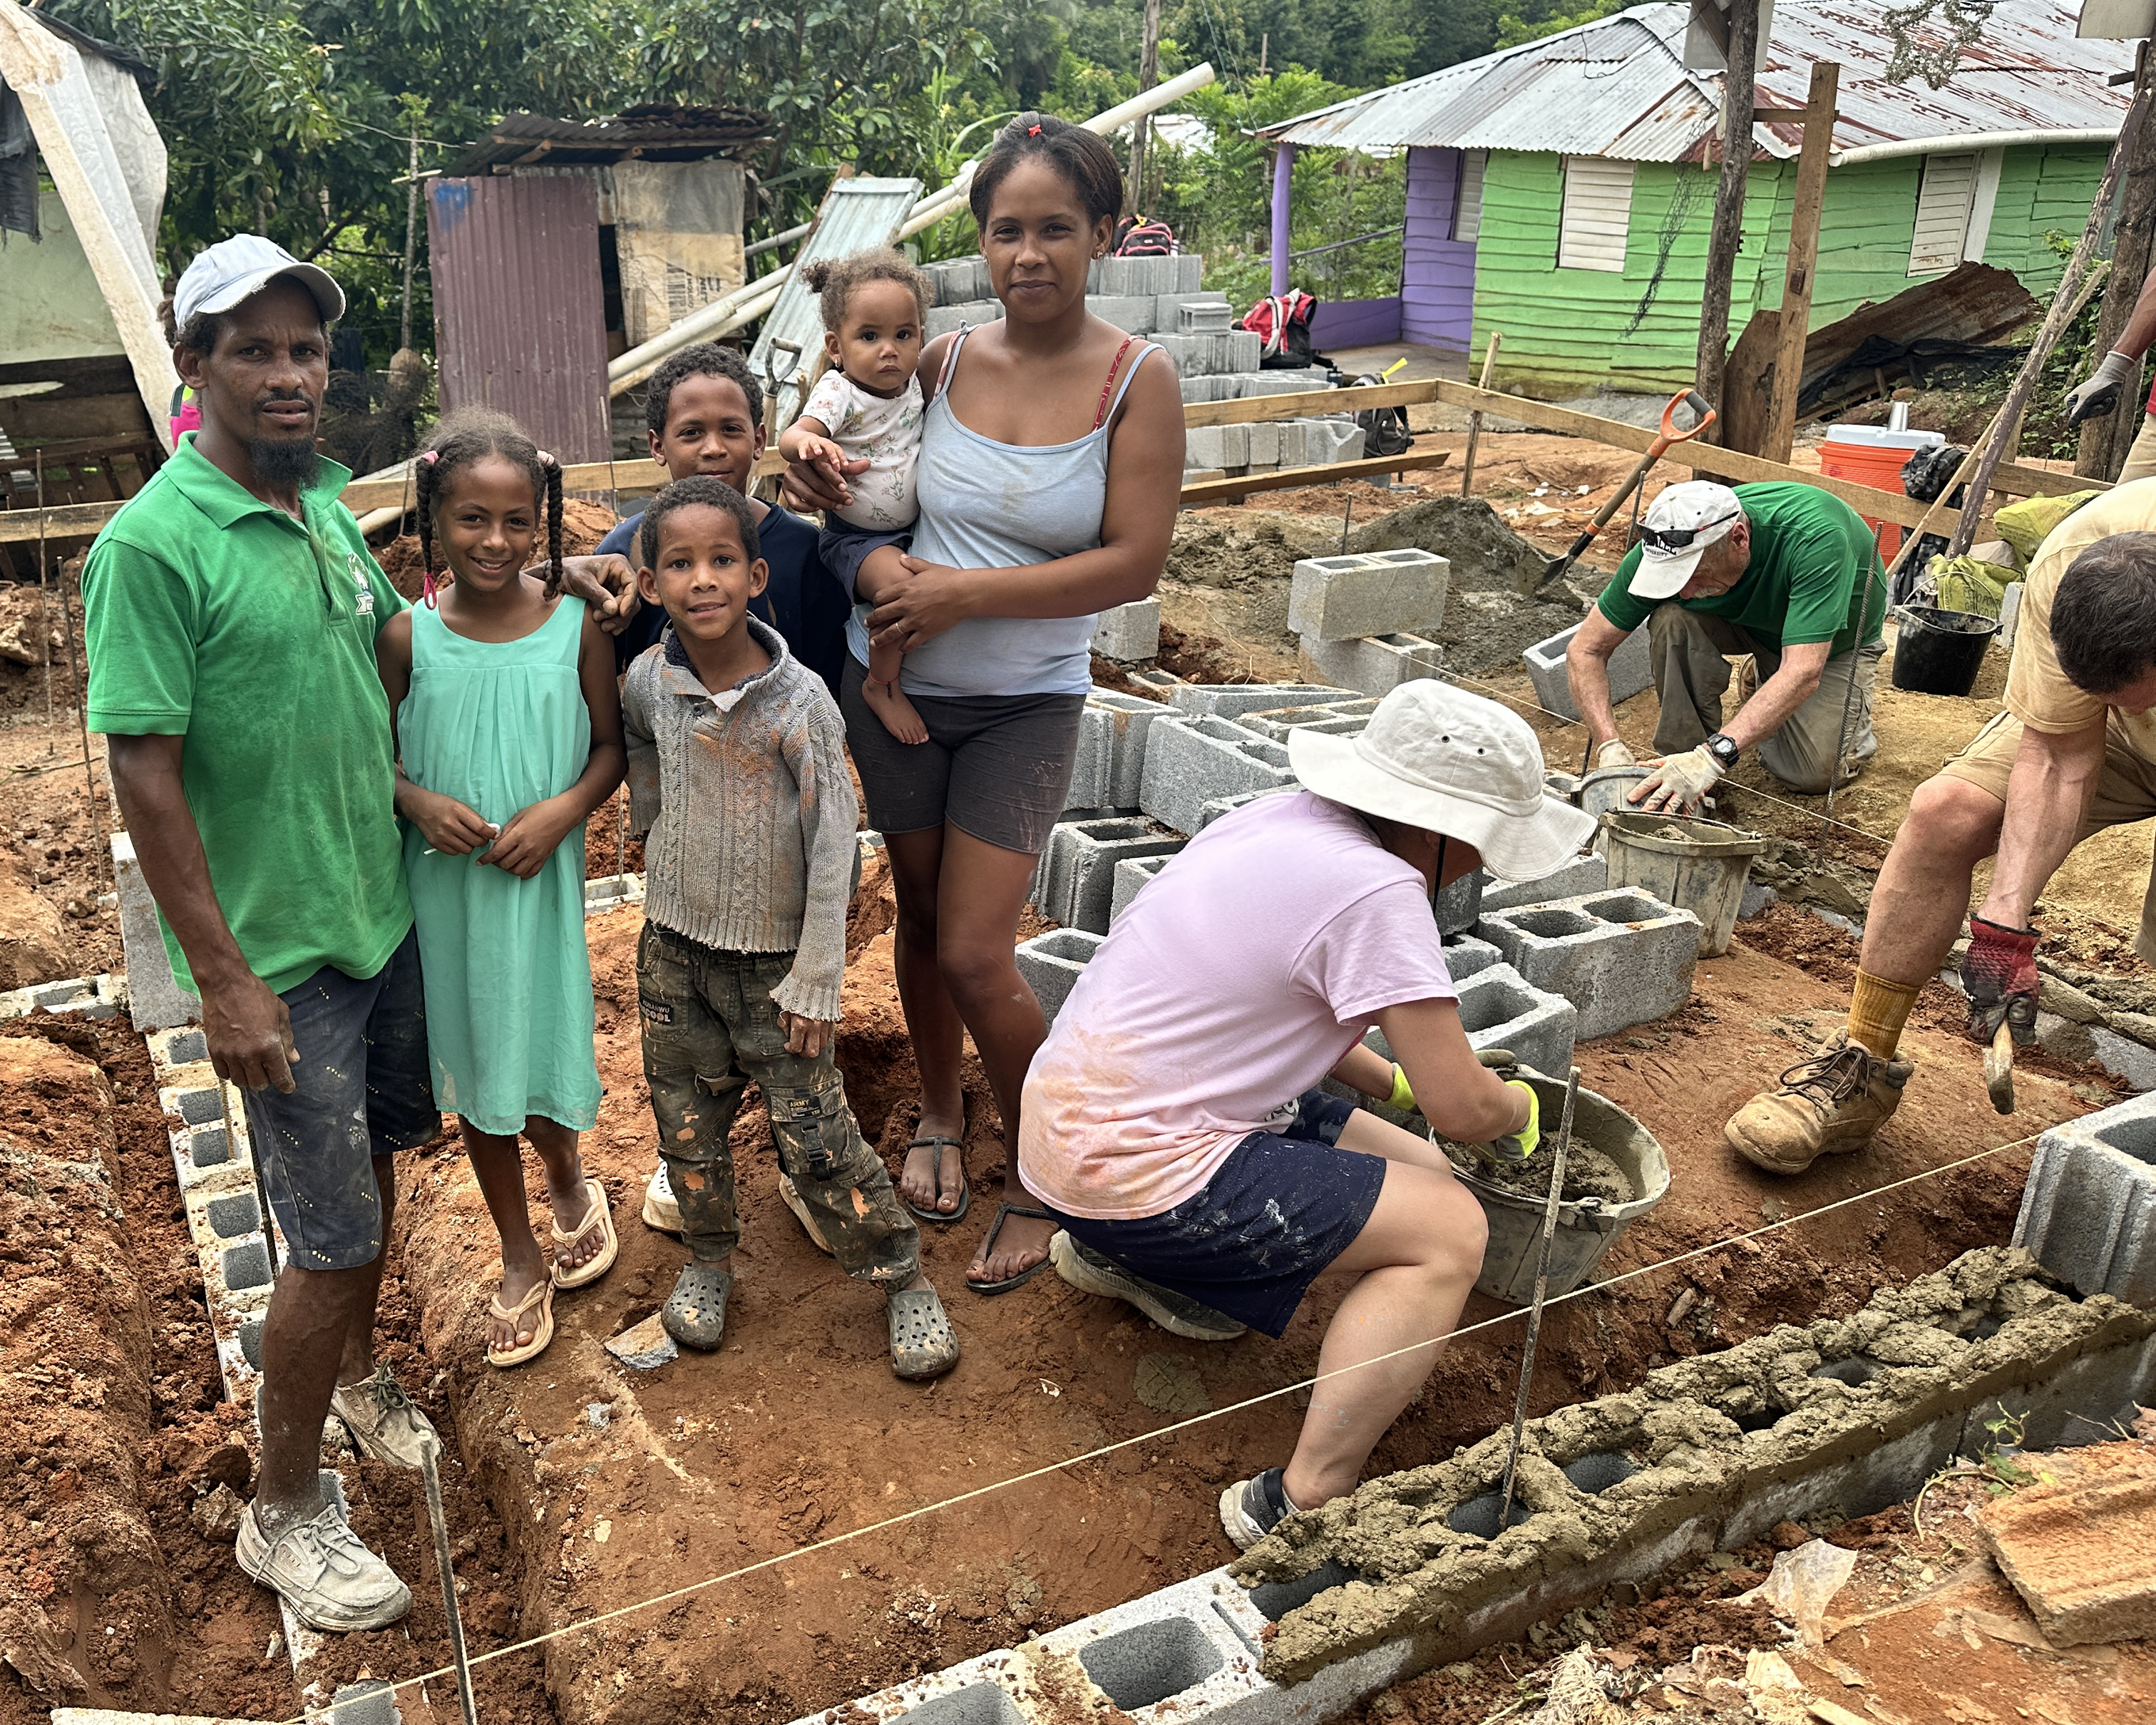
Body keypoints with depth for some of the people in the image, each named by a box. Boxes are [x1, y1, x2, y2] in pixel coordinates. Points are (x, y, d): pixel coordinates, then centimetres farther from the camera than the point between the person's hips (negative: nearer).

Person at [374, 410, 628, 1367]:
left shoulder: (575, 625, -8)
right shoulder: (408, 637, -7)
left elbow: (612, 747, -1)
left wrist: (563, 809, -17)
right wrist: (419, 803, -17)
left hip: (541, 882, -1)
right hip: (444, 885, 1)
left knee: (544, 1055, 9)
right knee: (473, 1070, 12)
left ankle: (568, 1184, 45)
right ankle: (520, 1261, 31)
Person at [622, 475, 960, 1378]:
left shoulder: (799, 701, -19)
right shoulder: (647, 683, -7)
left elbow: (832, 847, -15)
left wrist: (815, 979, -14)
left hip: (777, 957, -4)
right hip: (675, 946, 4)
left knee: (815, 1137, -2)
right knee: (687, 1120, 15)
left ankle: (902, 1277, 16)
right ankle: (708, 1257, 38)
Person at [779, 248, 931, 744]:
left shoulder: (914, 384, 1)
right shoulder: (839, 392, -18)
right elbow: (789, 437, -34)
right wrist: (811, 443, -55)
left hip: (912, 528, 7)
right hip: (858, 536, -7)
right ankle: (882, 685, -7)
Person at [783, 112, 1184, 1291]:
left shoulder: (1135, 380, -10)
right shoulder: (942, 361, -2)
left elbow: (1133, 563, -15)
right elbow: (861, 484, 12)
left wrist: (963, 593, -20)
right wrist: (821, 481, -12)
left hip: (1025, 704, -3)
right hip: (894, 682, 3)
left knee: (974, 957, -7)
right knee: (920, 911, 16)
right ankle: (940, 1121, 41)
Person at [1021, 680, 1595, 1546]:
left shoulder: (1287, 821, 6)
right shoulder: (1376, 890, -21)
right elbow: (1462, 1108, -15)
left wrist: (1391, 1079, 22)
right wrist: (1520, 1108, 6)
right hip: (1136, 1174, -9)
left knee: (1420, 1175, 16)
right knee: (1448, 1231, -8)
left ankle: (1120, 1256, 22)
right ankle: (1300, 1508, -9)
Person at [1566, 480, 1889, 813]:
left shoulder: (1816, 538, -41)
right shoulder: (1666, 550, -30)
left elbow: (1803, 673, -48)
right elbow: (1586, 649, -24)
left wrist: (1714, 756, -58)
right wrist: (1610, 747, -38)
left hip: (1835, 638, -2)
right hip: (1747, 618, 2)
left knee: (1814, 773, -20)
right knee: (1671, 618, -30)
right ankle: (1684, 749, -11)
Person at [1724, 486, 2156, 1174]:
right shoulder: (2065, 573, -33)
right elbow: (2058, 760, -25)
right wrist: (2005, 922, -32)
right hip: (2090, 732, 2)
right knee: (1944, 812, -17)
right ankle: (1860, 1071, -5)